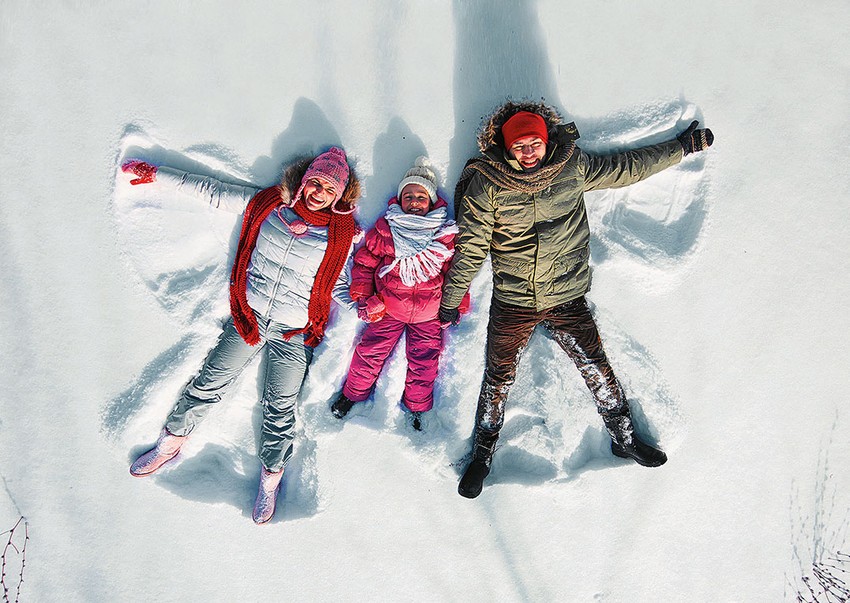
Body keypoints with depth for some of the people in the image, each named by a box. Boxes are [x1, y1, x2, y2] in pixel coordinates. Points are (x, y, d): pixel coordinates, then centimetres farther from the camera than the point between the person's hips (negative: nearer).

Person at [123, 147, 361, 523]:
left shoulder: (341, 235, -3)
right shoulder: (268, 204, 0)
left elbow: (340, 286, 5)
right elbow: (213, 192, 6)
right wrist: (155, 175, 8)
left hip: (294, 333, -1)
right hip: (248, 317, 2)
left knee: (280, 408, 6)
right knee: (209, 384, 6)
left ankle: (270, 479, 26)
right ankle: (171, 443, 30)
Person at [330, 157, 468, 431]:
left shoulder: (447, 234, -2)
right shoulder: (385, 229, -3)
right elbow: (364, 261, 4)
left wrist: (457, 304, 3)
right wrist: (364, 296, -4)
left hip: (429, 314, 1)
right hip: (387, 308, 0)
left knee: (424, 361, 7)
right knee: (370, 352, 1)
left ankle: (416, 408, 30)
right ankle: (353, 393, 27)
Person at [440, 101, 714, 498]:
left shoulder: (573, 167, -3)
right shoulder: (487, 185, -10)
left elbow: (628, 168, 13)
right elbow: (470, 246, -4)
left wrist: (683, 146, 20)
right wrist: (451, 300, 1)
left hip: (567, 298, 2)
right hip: (511, 304, -1)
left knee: (598, 370, 7)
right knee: (499, 379, 6)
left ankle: (624, 438, 31)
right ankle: (482, 455, 26)